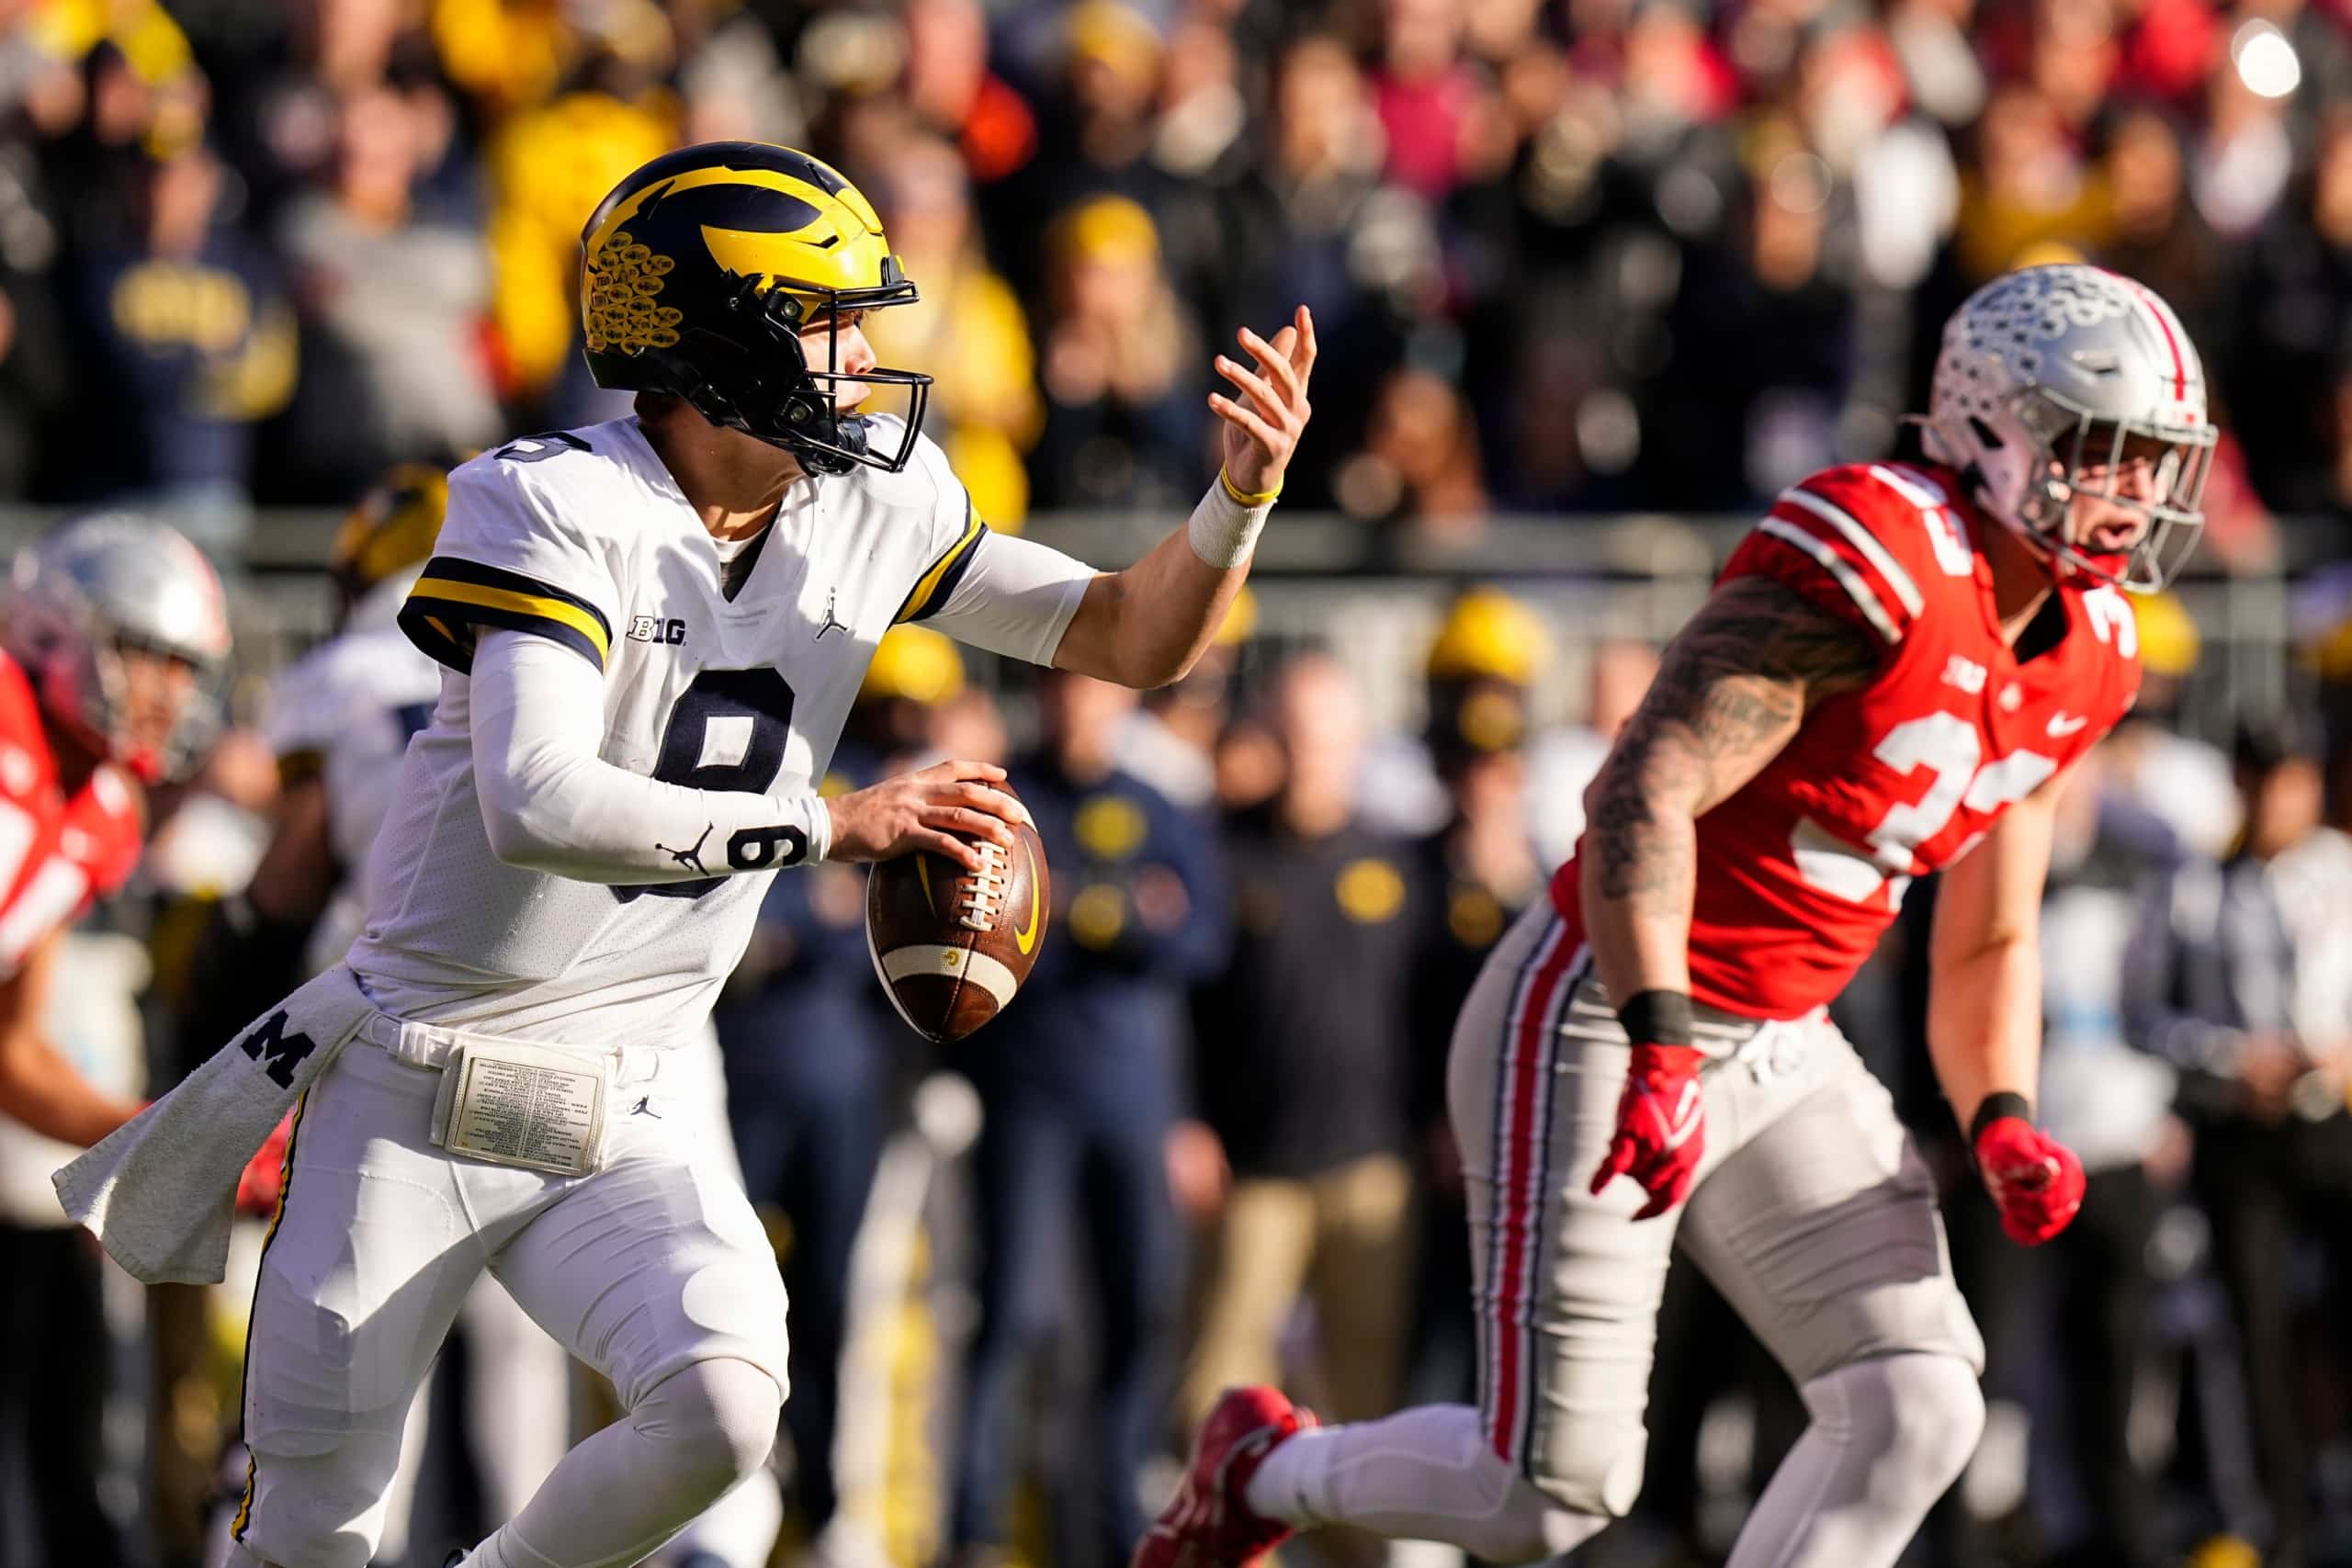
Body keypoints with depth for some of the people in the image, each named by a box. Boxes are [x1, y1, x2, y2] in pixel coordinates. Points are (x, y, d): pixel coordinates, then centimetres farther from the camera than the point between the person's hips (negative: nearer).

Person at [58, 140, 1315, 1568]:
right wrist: (831, 823, -30)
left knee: (722, 1409, -23)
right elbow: (538, 806, -32)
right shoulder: (555, 506, -19)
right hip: (412, 1101, -4)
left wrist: (1243, 498, -13)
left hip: (626, 1115, 4)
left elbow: (1135, 639, 6)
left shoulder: (876, 509, 0)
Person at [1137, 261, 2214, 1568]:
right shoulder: (1873, 563, -21)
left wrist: (2002, 1120, -1)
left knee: (1919, 1408, -8)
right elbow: (1644, 793, -28)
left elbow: (1990, 942, 18)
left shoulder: (2082, 663, 7)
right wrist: (1660, 1053, -36)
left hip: (1778, 1053, 8)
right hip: (1601, 1022, -8)